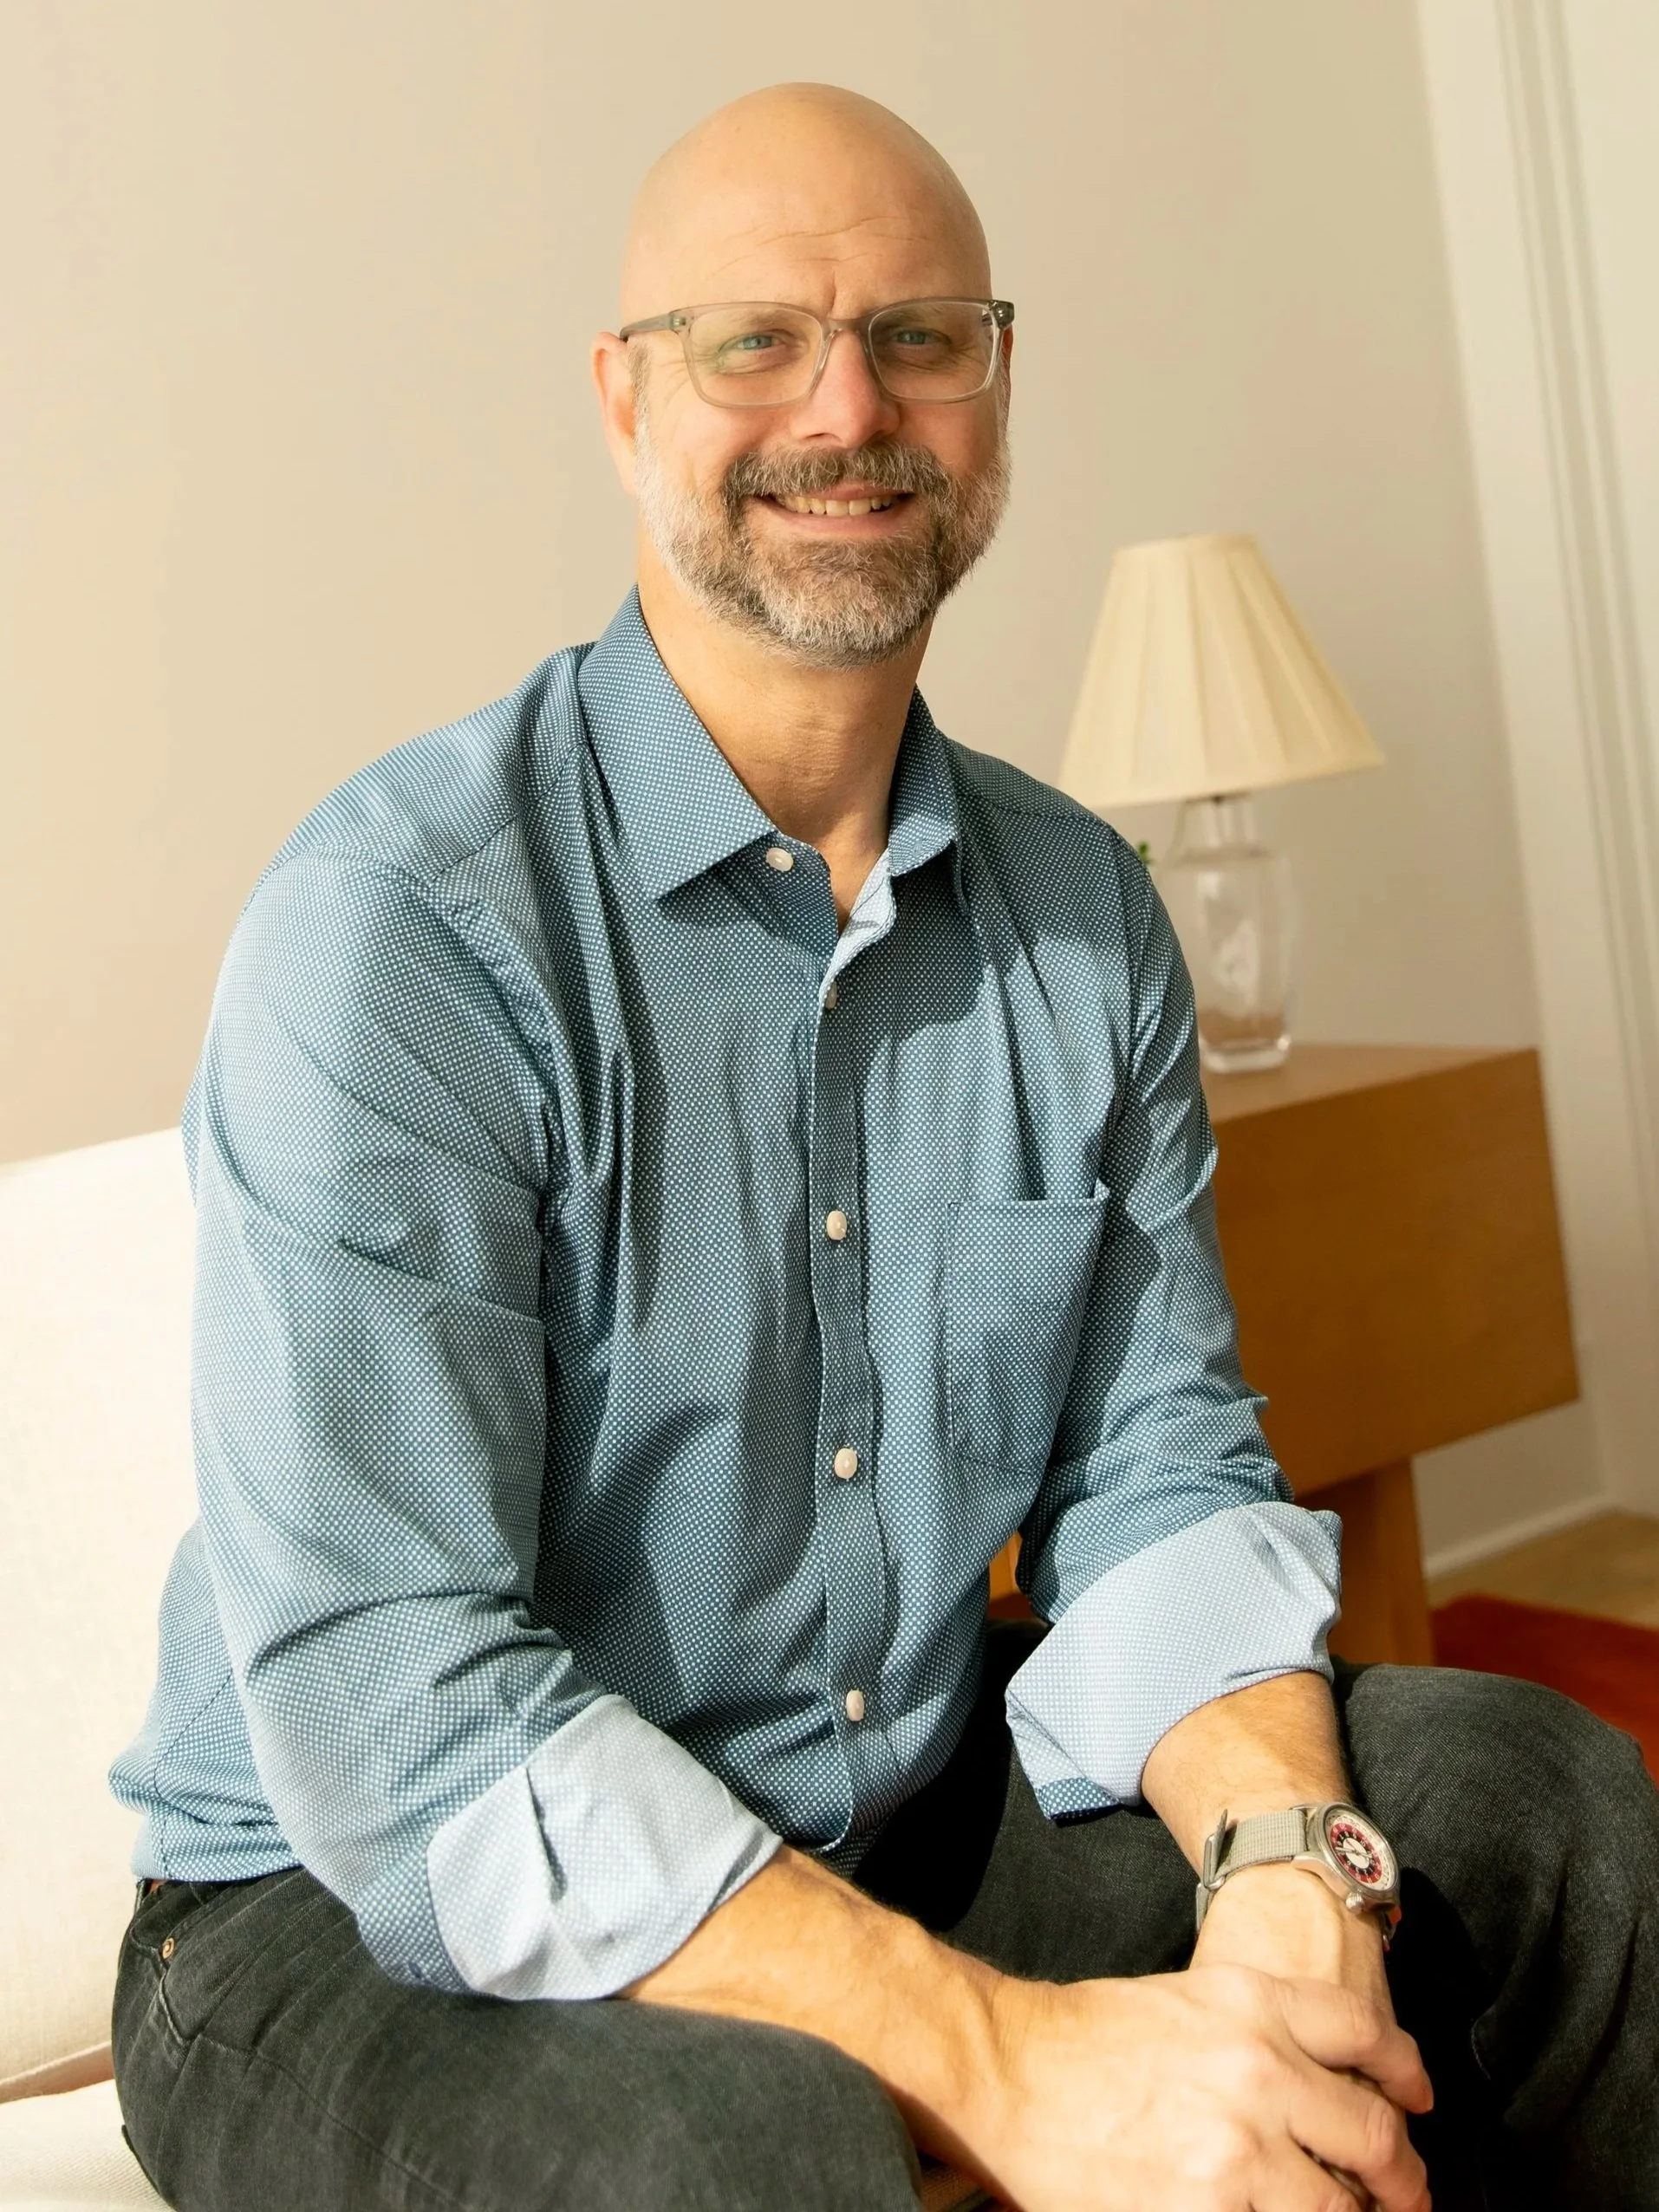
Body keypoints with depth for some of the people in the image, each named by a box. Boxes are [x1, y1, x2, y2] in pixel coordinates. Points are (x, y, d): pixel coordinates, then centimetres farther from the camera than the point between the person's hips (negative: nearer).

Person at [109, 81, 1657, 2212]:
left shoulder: (1086, 915, 3)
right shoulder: (396, 921, -19)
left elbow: (1155, 1477, 1)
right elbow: (399, 1721, -25)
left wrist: (1284, 1870, -20)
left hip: (920, 1825, 6)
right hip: (380, 1930, -6)